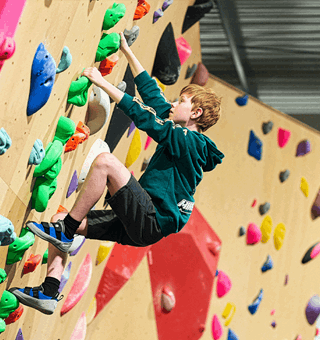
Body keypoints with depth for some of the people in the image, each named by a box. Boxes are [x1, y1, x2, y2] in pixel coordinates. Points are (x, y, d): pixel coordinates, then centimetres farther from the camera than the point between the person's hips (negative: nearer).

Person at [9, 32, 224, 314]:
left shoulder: (190, 141, -7)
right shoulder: (182, 139, 20)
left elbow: (145, 117, -14)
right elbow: (152, 95, 24)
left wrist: (103, 82, -11)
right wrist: (127, 51, 27)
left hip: (152, 222, -10)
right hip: (140, 223, 10)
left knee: (105, 161, -26)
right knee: (62, 220, 2)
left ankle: (65, 232, -19)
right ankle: (49, 293, -9)